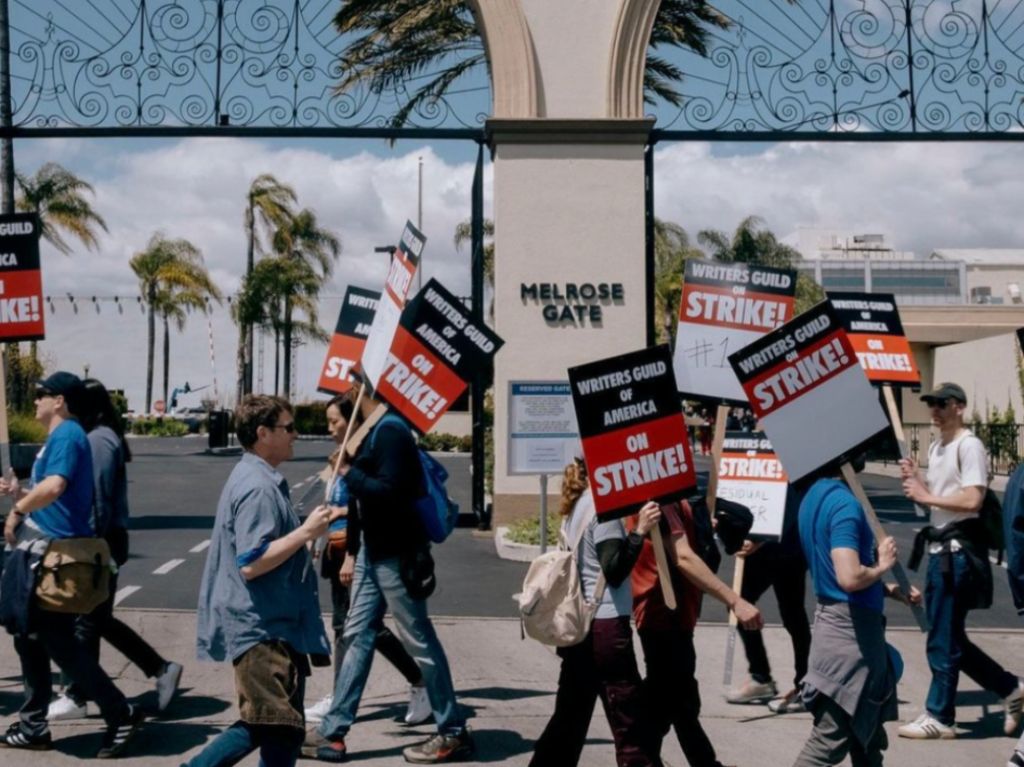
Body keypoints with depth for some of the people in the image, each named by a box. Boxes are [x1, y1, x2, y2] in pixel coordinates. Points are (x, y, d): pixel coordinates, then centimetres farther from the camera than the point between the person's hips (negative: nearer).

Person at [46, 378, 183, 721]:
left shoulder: (98, 440, -15)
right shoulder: (103, 437, 14)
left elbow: (98, 499, -20)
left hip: (101, 541, -10)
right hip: (103, 541, 10)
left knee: (87, 620, 1)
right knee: (96, 618, 15)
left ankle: (76, 698, 12)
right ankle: (162, 669, 20)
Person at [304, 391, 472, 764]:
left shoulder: (391, 432, -16)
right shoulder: (371, 431, 13)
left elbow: (388, 492, -26)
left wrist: (349, 472, -15)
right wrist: (352, 553, 16)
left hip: (396, 554, -10)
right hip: (372, 552, 10)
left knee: (419, 641, -2)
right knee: (358, 636, 10)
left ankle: (454, 733, 9)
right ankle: (332, 732, 14)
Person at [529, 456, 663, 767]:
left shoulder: (578, 505, 13)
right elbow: (613, 570, -19)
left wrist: (634, 530, 14)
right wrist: (640, 531, -24)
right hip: (605, 626, -9)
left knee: (570, 715, 16)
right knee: (631, 722, -6)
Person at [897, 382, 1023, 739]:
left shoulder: (969, 446, -12)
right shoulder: (935, 447, 17)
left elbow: (971, 499, -22)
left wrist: (924, 496, -16)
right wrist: (916, 479, 6)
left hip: (958, 549, -10)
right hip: (939, 547, 10)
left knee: (943, 639, -3)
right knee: (949, 636, 14)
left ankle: (939, 716, 7)